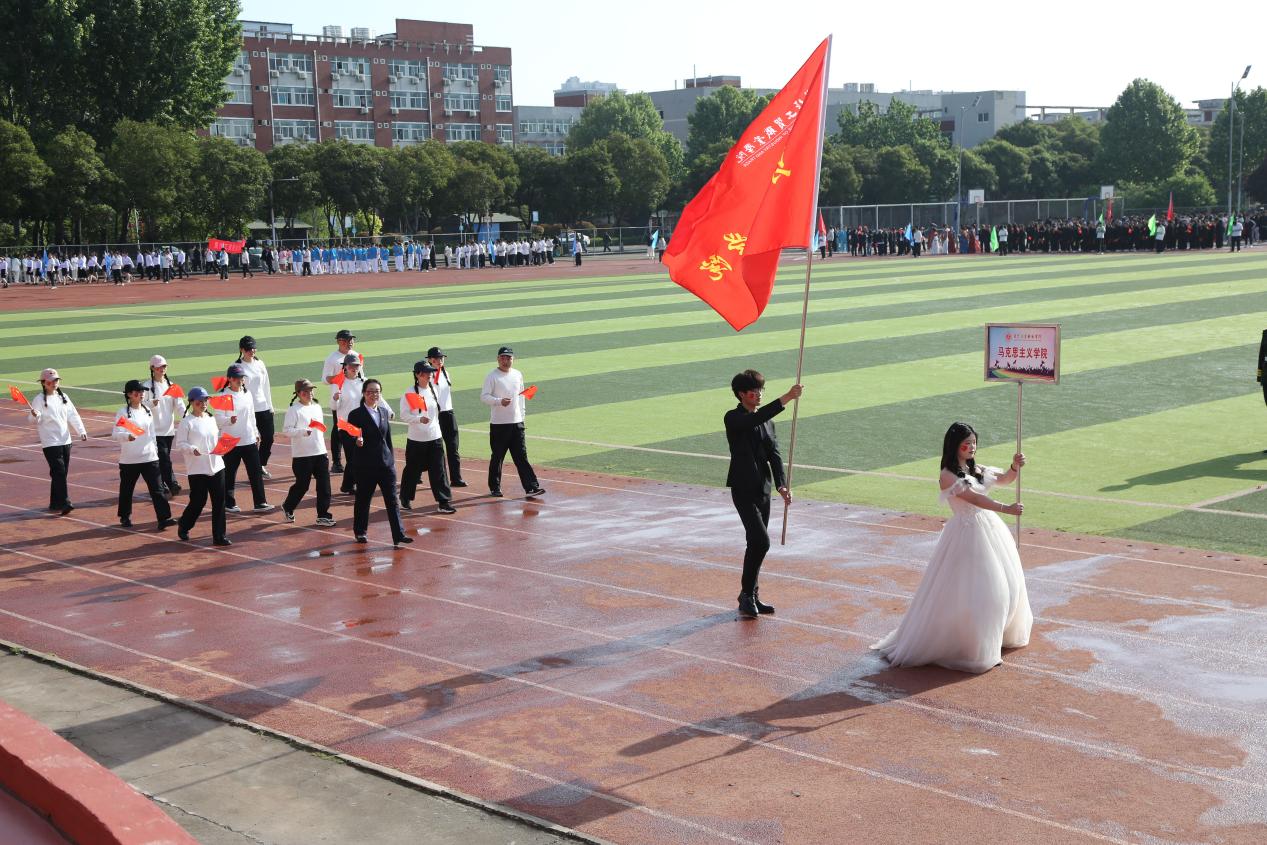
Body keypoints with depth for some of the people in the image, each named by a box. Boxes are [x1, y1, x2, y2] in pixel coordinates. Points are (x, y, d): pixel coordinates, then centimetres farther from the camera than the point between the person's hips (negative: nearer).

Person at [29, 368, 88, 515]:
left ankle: (55, 503, 19)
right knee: (59, 471, -14)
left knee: (62, 472, 9)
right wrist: (35, 416, -34)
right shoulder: (39, 400, -6)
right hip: (50, 442, -6)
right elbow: (35, 420, -11)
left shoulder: (63, 397, 10)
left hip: (65, 441, 6)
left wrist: (81, 431, 0)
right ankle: (64, 503, -16)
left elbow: (73, 416, 11)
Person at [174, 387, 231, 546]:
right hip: (197, 469, -5)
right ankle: (183, 526, 29)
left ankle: (219, 536, 8)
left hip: (217, 466, 5)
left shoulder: (211, 419, 12)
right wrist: (192, 449, -27)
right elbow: (180, 444, -10)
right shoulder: (187, 422, -7)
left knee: (219, 502, 2)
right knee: (198, 502, 2)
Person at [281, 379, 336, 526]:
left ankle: (323, 515, 6)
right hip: (302, 455, -6)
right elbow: (286, 431, -16)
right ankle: (288, 507, 29)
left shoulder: (317, 407, 13)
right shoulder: (293, 410, -9)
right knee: (302, 485, 3)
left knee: (324, 485, 0)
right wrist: (303, 432, -30)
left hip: (320, 453, 6)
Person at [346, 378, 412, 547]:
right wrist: (356, 442, -29)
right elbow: (350, 440, -7)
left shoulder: (384, 412, 10)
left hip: (386, 463, 4)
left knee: (392, 500, -1)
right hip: (365, 466, -4)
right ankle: (360, 532, 26)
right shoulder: (356, 414, -7)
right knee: (363, 500, 8)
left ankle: (399, 535, -1)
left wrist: (392, 460, 14)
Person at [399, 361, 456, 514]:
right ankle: (405, 499, 26)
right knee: (413, 470, 8)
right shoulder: (410, 393, -10)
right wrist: (419, 418, -29)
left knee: (439, 471, 0)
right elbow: (404, 414, -15)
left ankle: (443, 502, 2)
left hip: (435, 438, 4)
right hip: (416, 439, -4)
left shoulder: (433, 390, 7)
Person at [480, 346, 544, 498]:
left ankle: (531, 487, -3)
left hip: (517, 423, 4)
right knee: (497, 457, 4)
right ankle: (494, 488, 16)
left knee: (522, 456, 1)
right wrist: (500, 401, -27)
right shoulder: (492, 377, -5)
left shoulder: (518, 375, 11)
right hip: (498, 424, -4)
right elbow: (484, 396, -11)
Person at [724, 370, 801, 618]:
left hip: (763, 488, 7)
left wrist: (781, 485, -7)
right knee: (761, 541, -15)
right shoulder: (733, 418, -9)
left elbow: (774, 453, 6)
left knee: (756, 543, 10)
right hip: (743, 488, -7)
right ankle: (747, 594, -3)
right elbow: (755, 419, -31)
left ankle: (751, 596, 20)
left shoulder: (766, 420, 12)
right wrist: (786, 398, -37)